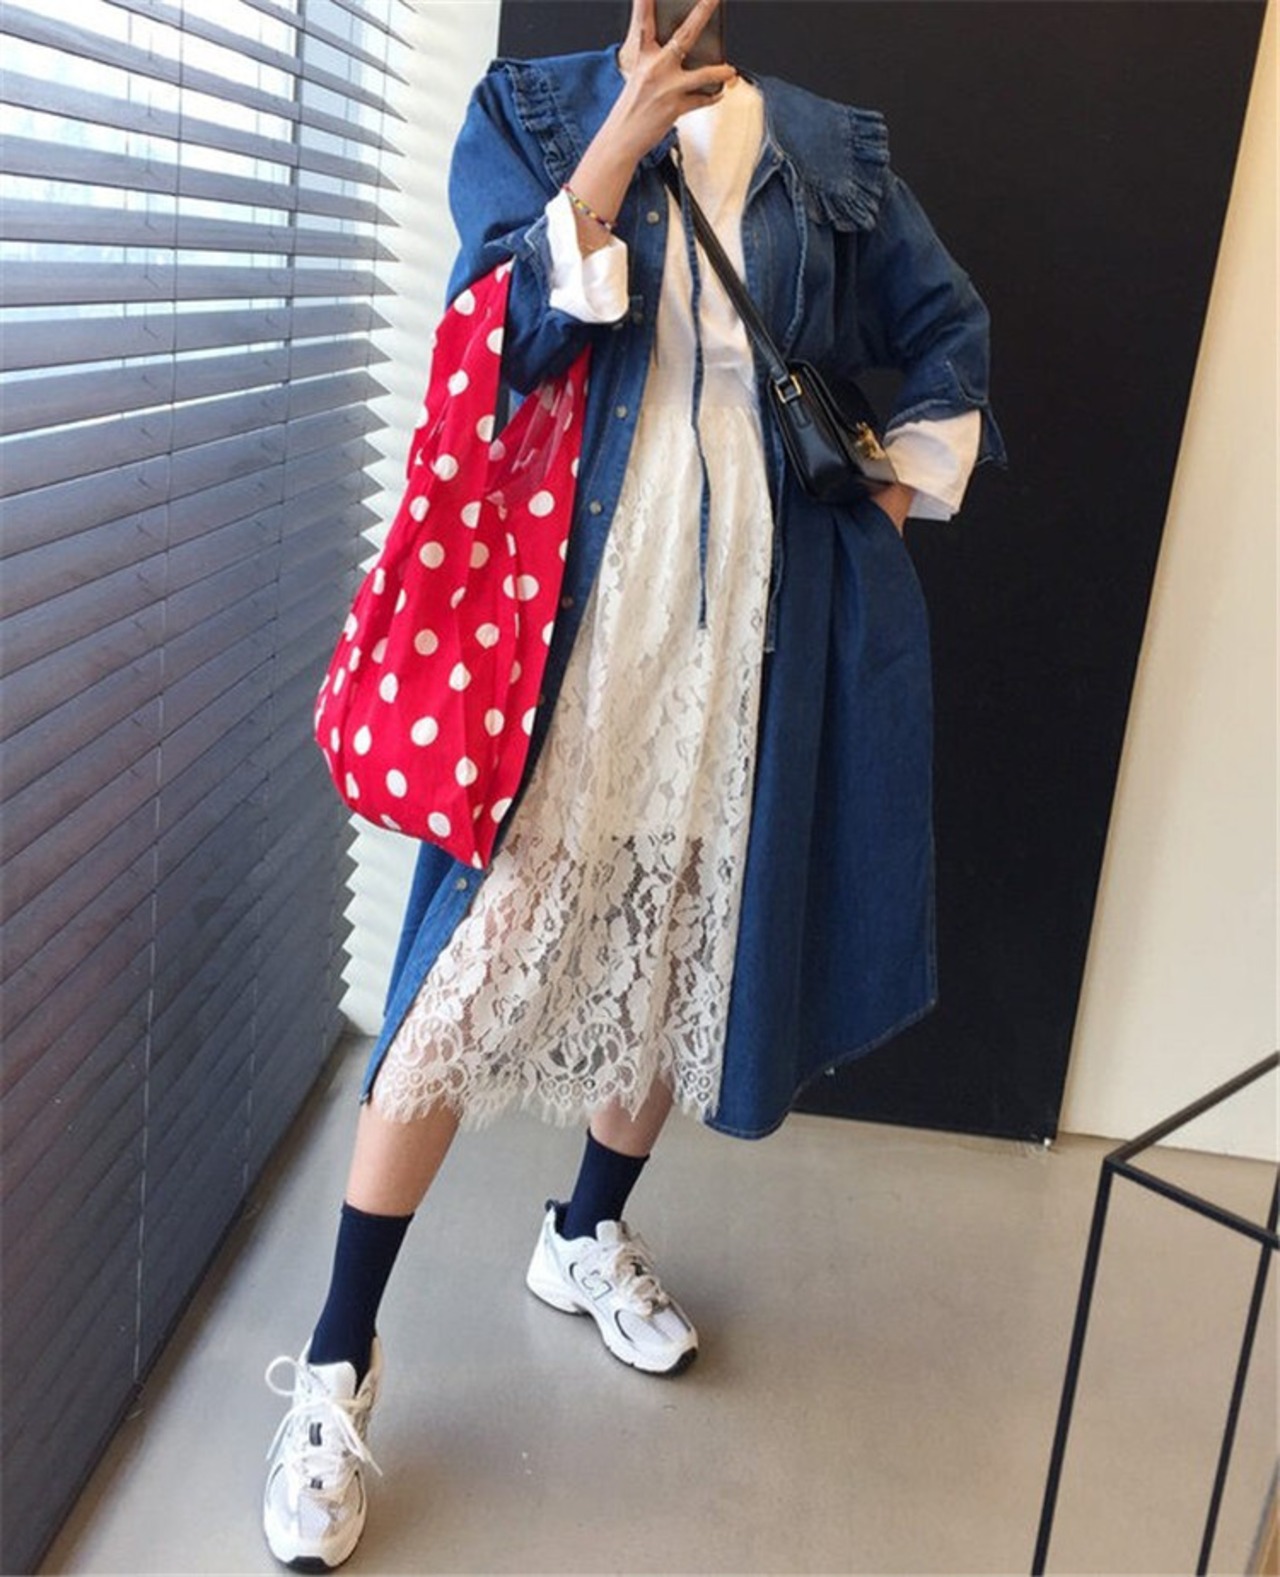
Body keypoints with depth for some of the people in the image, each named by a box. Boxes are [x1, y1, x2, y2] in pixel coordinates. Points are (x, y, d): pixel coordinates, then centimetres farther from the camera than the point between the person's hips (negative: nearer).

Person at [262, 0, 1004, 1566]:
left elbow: (947, 332, 22)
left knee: (691, 934, 12)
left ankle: (587, 1233, 37)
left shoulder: (831, 147, 14)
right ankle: (337, 1362, 5)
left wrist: (899, 486, 13)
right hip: (575, 605, -3)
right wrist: (623, 143, -14)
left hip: (756, 620, 4)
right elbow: (506, 333, -8)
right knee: (483, 950, -8)